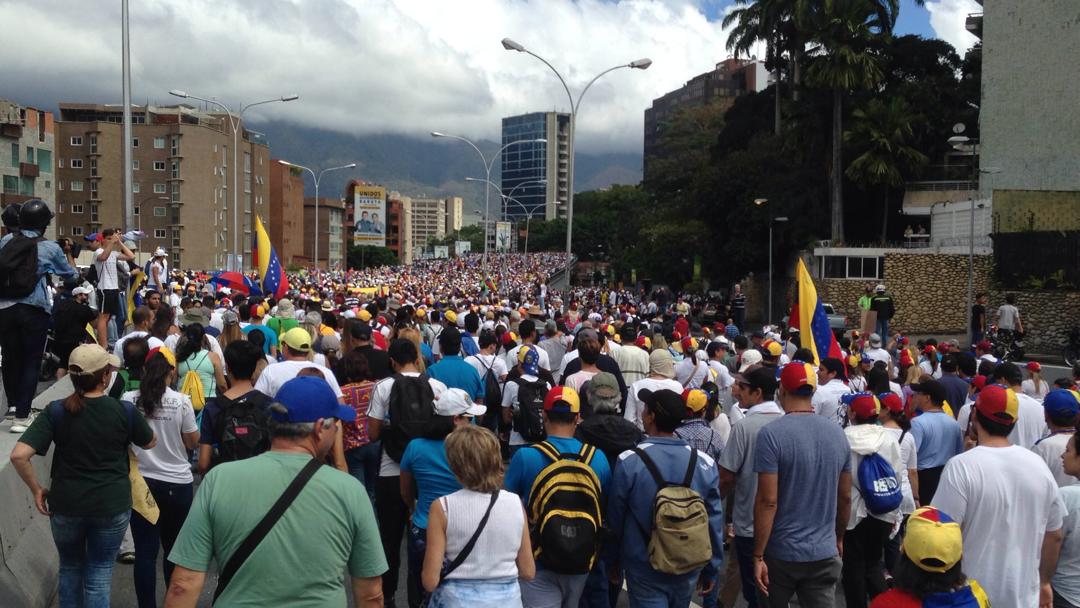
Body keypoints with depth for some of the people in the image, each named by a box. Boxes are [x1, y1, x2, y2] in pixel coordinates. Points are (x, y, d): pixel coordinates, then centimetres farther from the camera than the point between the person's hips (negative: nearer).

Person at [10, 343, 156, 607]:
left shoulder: (56, 411, -11)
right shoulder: (125, 411, -11)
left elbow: (18, 456, -17)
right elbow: (150, 443, 6)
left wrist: (36, 489, -3)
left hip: (66, 505, 1)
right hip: (113, 505, -1)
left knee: (70, 568, 25)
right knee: (100, 573, 13)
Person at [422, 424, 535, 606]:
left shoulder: (443, 507, -14)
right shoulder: (515, 503, -7)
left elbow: (430, 581, -13)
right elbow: (528, 572, 0)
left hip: (458, 599, -2)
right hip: (507, 598, 2)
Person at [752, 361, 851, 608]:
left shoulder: (771, 434, -15)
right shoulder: (837, 433, 1)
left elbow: (768, 501, -17)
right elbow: (845, 497, 8)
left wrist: (758, 556, -11)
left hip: (781, 553, -3)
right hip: (825, 552, 3)